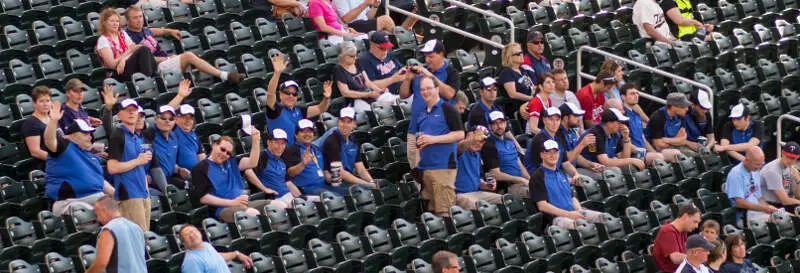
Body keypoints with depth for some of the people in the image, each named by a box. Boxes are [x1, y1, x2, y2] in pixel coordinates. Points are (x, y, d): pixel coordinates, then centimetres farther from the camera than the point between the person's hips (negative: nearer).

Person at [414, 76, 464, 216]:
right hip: (424, 166, 7)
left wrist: (433, 139, -15)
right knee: (430, 208, 9)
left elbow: (460, 134, -10)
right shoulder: (420, 113, 19)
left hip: (443, 165, -7)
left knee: (444, 209, -13)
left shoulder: (447, 109, -4)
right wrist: (418, 142, 8)